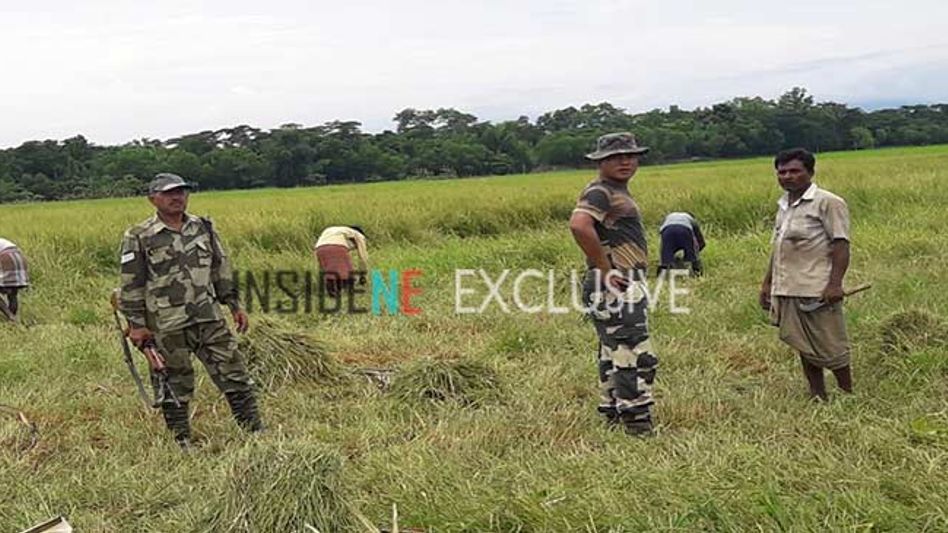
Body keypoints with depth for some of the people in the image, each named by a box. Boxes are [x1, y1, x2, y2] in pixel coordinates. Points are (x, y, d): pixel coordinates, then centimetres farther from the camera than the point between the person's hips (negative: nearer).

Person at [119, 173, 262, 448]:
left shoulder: (204, 228, 9)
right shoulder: (139, 238, -5)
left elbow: (221, 270, 16)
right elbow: (131, 284, -3)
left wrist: (235, 305, 14)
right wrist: (136, 324, -6)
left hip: (210, 318, 4)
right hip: (166, 325, -4)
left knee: (234, 373, 4)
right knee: (175, 386, 7)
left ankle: (256, 432, 13)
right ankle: (181, 442, 22)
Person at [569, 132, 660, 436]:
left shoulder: (618, 193, 19)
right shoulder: (599, 192, -13)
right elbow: (579, 225, -32)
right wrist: (605, 270, -25)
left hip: (626, 288, 11)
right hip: (615, 289, -11)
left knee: (614, 356, 15)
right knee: (636, 357, -10)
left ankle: (613, 418, 24)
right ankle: (638, 426, -5)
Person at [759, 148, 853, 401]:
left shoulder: (827, 203, -6)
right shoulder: (783, 205, 18)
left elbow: (841, 245, -12)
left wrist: (835, 283, -21)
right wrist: (767, 283, 22)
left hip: (816, 291, -7)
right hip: (787, 291, 8)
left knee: (830, 347, -2)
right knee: (805, 348, 12)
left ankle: (848, 396, 11)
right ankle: (818, 398, 21)